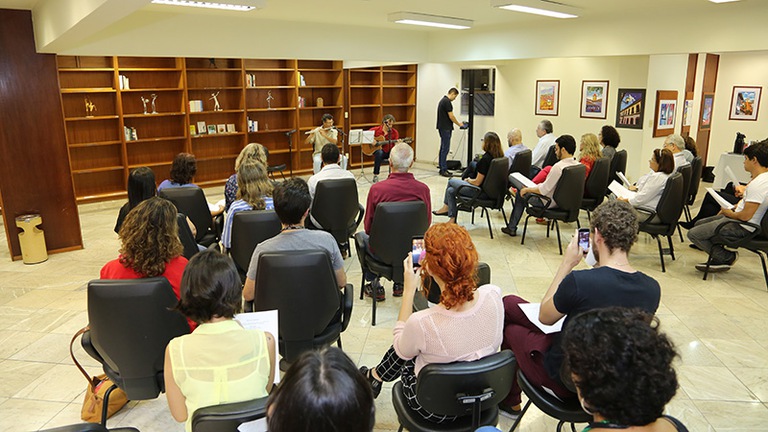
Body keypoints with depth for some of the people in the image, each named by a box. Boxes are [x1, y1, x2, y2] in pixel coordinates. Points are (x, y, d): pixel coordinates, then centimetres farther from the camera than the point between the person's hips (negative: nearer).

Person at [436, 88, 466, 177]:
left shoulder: (443, 100, 16)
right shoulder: (447, 102, -16)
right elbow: (451, 116, -17)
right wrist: (459, 124, -2)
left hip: (442, 128, 10)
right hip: (446, 128, -10)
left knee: (443, 148, 11)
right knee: (445, 149, -9)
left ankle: (441, 168, 14)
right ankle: (443, 170, -8)